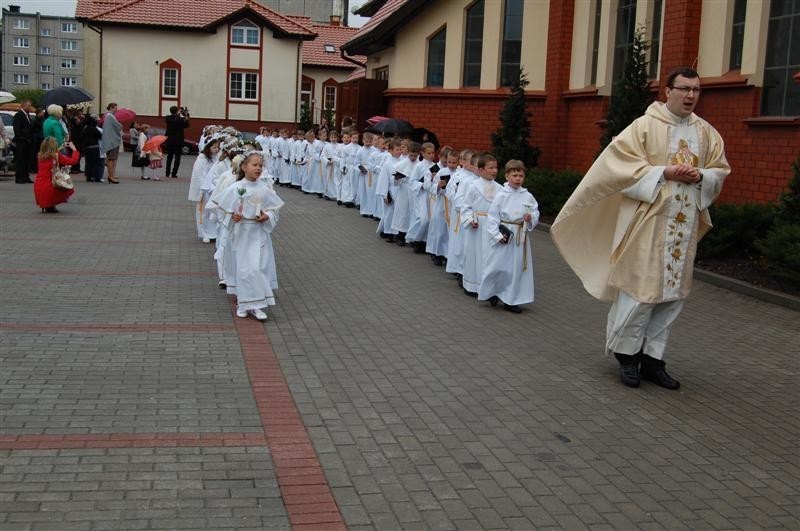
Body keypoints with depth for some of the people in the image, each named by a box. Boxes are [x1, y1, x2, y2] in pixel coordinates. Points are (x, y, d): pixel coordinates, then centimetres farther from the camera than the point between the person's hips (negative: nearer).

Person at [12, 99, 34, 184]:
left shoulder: (28, 115, 17)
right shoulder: (18, 115, -8)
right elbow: (17, 129, -13)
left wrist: (31, 139, 8)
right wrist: (24, 138, -15)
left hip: (28, 142, 8)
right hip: (21, 142, -8)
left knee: (27, 160, 8)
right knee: (20, 161, -5)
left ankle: (26, 177, 12)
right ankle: (19, 178, -3)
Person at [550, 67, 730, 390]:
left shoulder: (707, 133, 10)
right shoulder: (645, 126, -4)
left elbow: (720, 172, 15)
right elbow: (621, 163, -10)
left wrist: (699, 176, -7)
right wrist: (664, 172, -18)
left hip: (685, 225, 5)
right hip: (647, 221, -5)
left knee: (672, 292, 7)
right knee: (640, 289, -5)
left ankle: (652, 359, 15)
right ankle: (627, 355, 11)